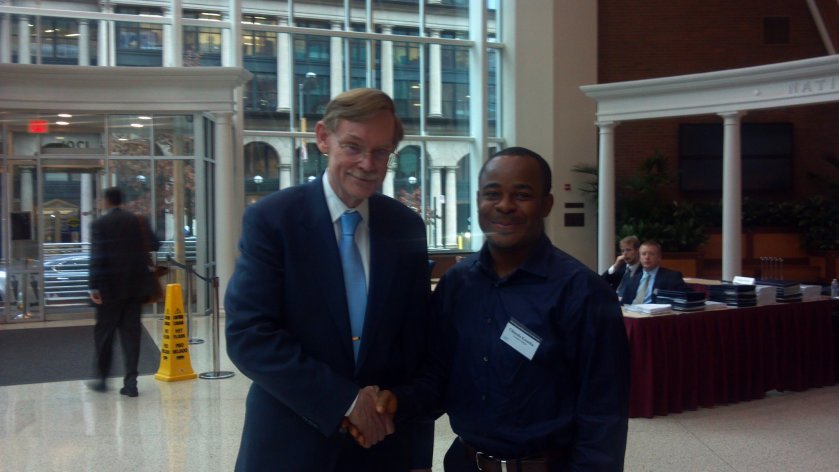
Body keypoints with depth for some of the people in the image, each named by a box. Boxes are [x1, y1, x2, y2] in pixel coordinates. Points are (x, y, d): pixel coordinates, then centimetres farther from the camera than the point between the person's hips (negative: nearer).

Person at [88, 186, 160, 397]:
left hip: (110, 287, -3)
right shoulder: (138, 221, 3)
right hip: (135, 285, 3)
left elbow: (96, 257, -12)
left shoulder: (99, 224, -6)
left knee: (104, 332, 10)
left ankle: (101, 377, 18)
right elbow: (155, 244, 5)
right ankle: (130, 382, 1)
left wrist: (94, 286, -12)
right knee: (131, 332, 5)